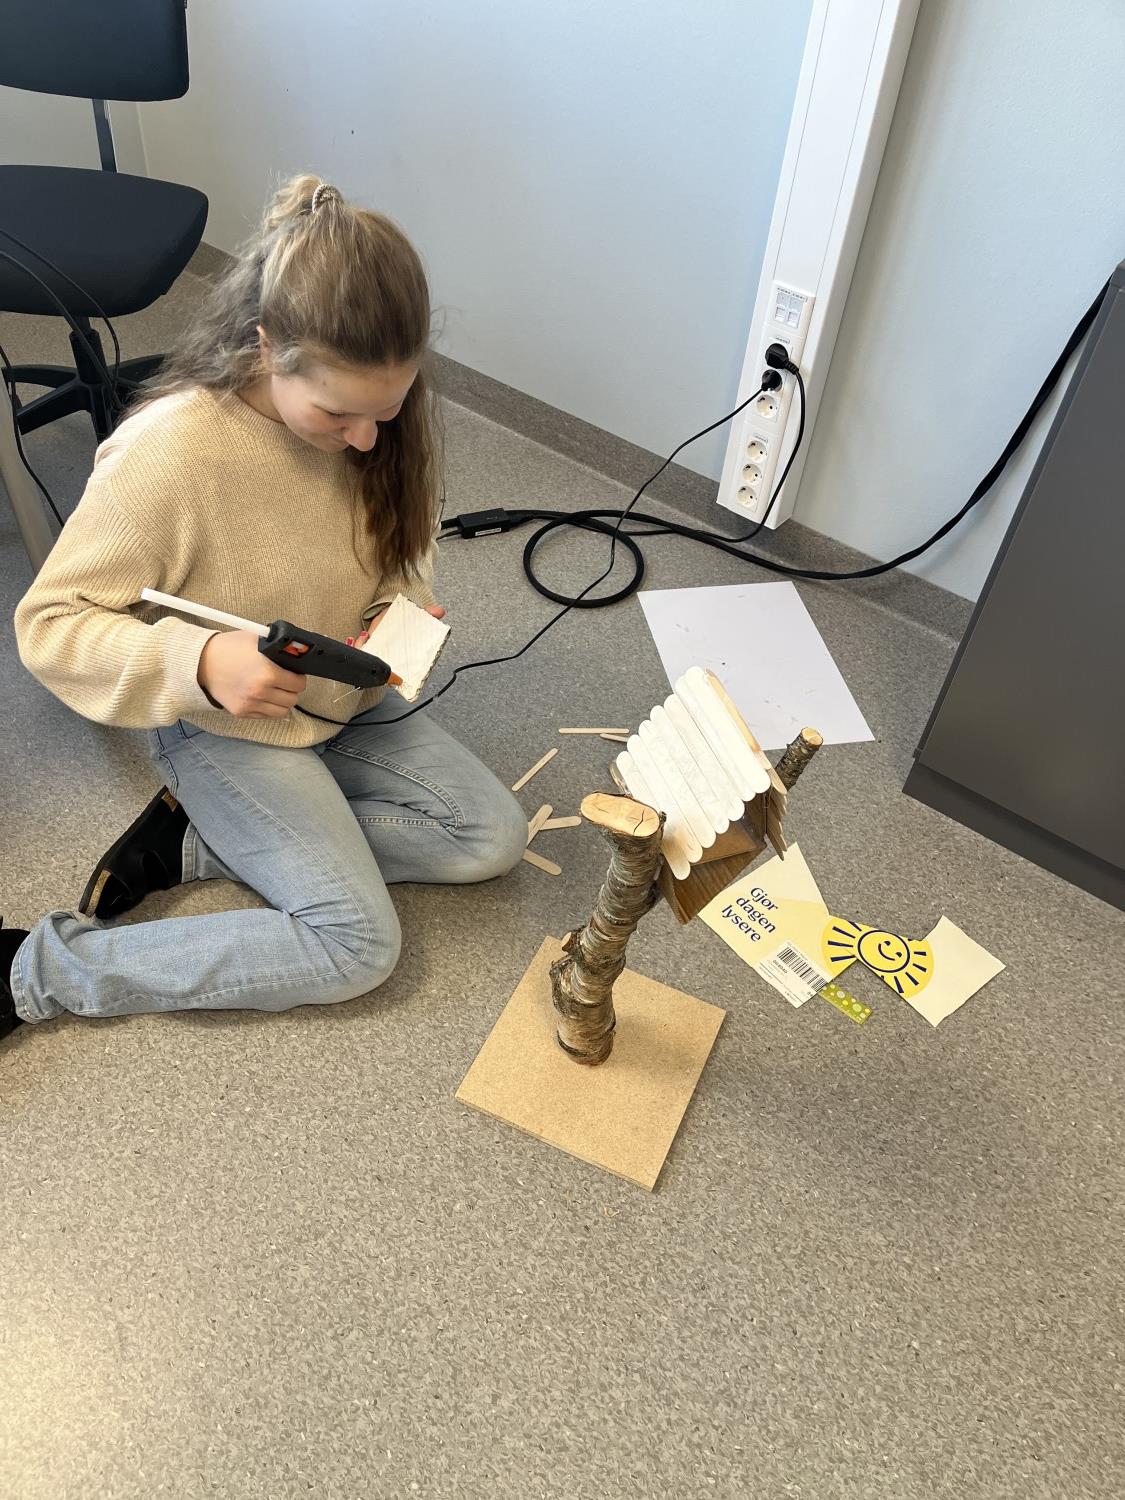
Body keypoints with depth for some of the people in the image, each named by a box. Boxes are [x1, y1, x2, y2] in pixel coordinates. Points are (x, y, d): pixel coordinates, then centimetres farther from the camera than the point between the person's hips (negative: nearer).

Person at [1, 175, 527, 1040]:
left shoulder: (378, 413, -12)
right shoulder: (167, 454, -29)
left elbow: (404, 551, 6)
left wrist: (401, 611, -17)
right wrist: (197, 662, -37)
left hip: (348, 703, 7)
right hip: (224, 730, -6)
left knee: (495, 838, -3)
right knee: (358, 945, -16)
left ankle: (197, 844, 0)